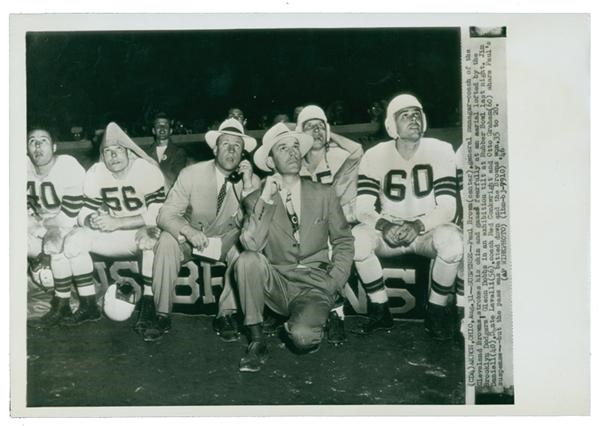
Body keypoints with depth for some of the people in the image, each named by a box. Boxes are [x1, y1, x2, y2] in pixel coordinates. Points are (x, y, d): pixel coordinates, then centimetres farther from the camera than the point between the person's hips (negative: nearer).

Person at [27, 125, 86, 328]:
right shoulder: (25, 167, -5)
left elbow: (69, 214, -24)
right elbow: (25, 208, 1)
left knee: (57, 244, -32)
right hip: (42, 223, 7)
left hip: (71, 225, -7)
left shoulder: (68, 166, -23)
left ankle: (61, 307, -16)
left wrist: (47, 248, -22)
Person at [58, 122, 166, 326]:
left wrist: (117, 222, -29)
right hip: (114, 235, 5)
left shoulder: (148, 171, -17)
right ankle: (88, 306, -4)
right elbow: (85, 212, 1)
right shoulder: (95, 174, -2)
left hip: (143, 231, -5)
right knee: (74, 239, -14)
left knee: (152, 239, -39)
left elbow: (158, 215, -24)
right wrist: (91, 221, -25)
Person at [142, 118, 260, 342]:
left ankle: (226, 314, -18)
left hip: (226, 240, 0)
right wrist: (189, 231, -40)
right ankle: (161, 314, -17)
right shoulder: (191, 174, -13)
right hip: (191, 239, 0)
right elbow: (166, 215, -18)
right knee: (168, 240, -30)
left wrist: (247, 187, -31)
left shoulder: (252, 180, -11)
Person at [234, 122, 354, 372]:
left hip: (314, 286, -1)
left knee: (302, 337, -30)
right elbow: (250, 245, -12)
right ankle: (257, 341, -16)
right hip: (276, 284, 1)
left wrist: (334, 284, -3)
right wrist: (266, 199, -17)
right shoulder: (256, 200, 3)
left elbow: (344, 241, 9)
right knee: (247, 259, -30)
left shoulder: (324, 195, 6)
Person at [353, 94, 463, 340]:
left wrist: (418, 226, -33)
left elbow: (447, 207, -14)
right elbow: (362, 208, -12)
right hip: (389, 230, 1)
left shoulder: (440, 151, -8)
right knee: (357, 237, -28)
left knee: (452, 239, -34)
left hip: (428, 229, -1)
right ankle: (380, 312, -8)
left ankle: (436, 312, -8)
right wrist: (384, 226, -33)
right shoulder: (375, 156, -5)